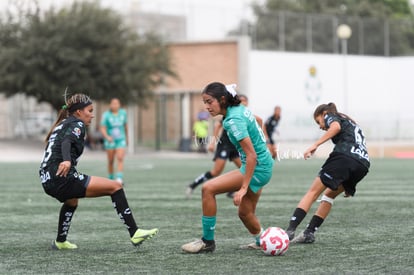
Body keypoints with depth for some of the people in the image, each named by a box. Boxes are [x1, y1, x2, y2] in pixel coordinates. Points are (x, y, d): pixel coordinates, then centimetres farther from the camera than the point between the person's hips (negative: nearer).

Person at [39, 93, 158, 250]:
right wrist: (67, 161, -41)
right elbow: (66, 142, -23)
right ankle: (134, 234, -15)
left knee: (72, 201, 42)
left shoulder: (63, 124, 23)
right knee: (115, 187, -9)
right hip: (63, 178, -10)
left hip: (48, 182, 10)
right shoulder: (77, 124, -3)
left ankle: (60, 242, 51)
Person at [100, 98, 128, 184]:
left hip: (121, 139, 1)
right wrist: (107, 137, -29)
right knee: (111, 161, 4)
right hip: (110, 141, -1)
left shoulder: (123, 113, 3)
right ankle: (111, 179, 19)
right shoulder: (106, 115, -7)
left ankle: (119, 179, -23)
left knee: (120, 158, -16)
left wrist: (126, 137, 27)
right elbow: (102, 129, -11)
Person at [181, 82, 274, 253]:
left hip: (257, 168, -10)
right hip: (264, 165, 10)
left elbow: (252, 155, -26)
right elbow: (258, 121, 25)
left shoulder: (234, 120, -22)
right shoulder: (240, 109, 5)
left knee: (208, 189, -17)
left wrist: (243, 188, -27)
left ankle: (207, 241, -10)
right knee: (245, 213, 22)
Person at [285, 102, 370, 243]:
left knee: (313, 192, -6)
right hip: (363, 164, 8)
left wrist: (315, 145, -16)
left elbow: (336, 127, -10)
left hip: (344, 156, -7)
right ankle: (309, 233, 13)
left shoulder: (331, 117, 16)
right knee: (330, 194, 22)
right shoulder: (351, 123, 38)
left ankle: (290, 230, -18)